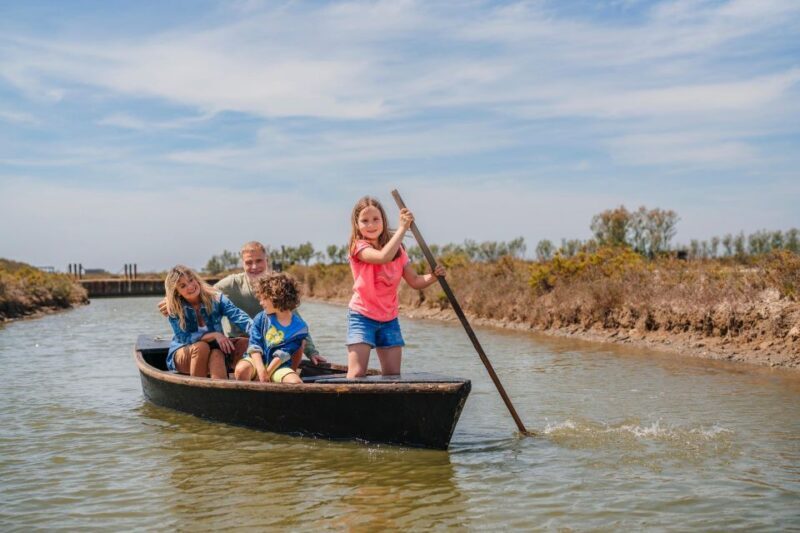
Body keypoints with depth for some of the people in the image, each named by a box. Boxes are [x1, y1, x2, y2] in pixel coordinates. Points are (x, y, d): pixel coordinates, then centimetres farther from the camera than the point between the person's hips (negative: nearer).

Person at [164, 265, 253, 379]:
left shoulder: (215, 298, -9)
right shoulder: (174, 310, -10)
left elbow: (238, 316, -24)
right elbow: (184, 338, -17)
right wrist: (214, 335, -29)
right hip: (181, 355, -1)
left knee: (217, 355, -32)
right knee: (201, 346, -32)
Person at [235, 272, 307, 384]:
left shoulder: (299, 327, -7)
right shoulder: (261, 318, 0)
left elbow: (283, 354, -11)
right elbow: (254, 346, -6)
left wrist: (267, 373, -17)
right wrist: (261, 370, -21)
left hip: (278, 366, -1)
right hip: (257, 360, 1)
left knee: (296, 383, -28)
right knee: (241, 369, -32)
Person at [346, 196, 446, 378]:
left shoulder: (397, 249, 6)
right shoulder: (359, 247, -13)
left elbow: (415, 281, 5)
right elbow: (383, 257, -34)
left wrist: (433, 276, -15)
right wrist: (402, 228, -31)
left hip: (389, 319, 6)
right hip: (362, 316, -5)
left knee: (393, 375, 3)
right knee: (357, 374, -14)